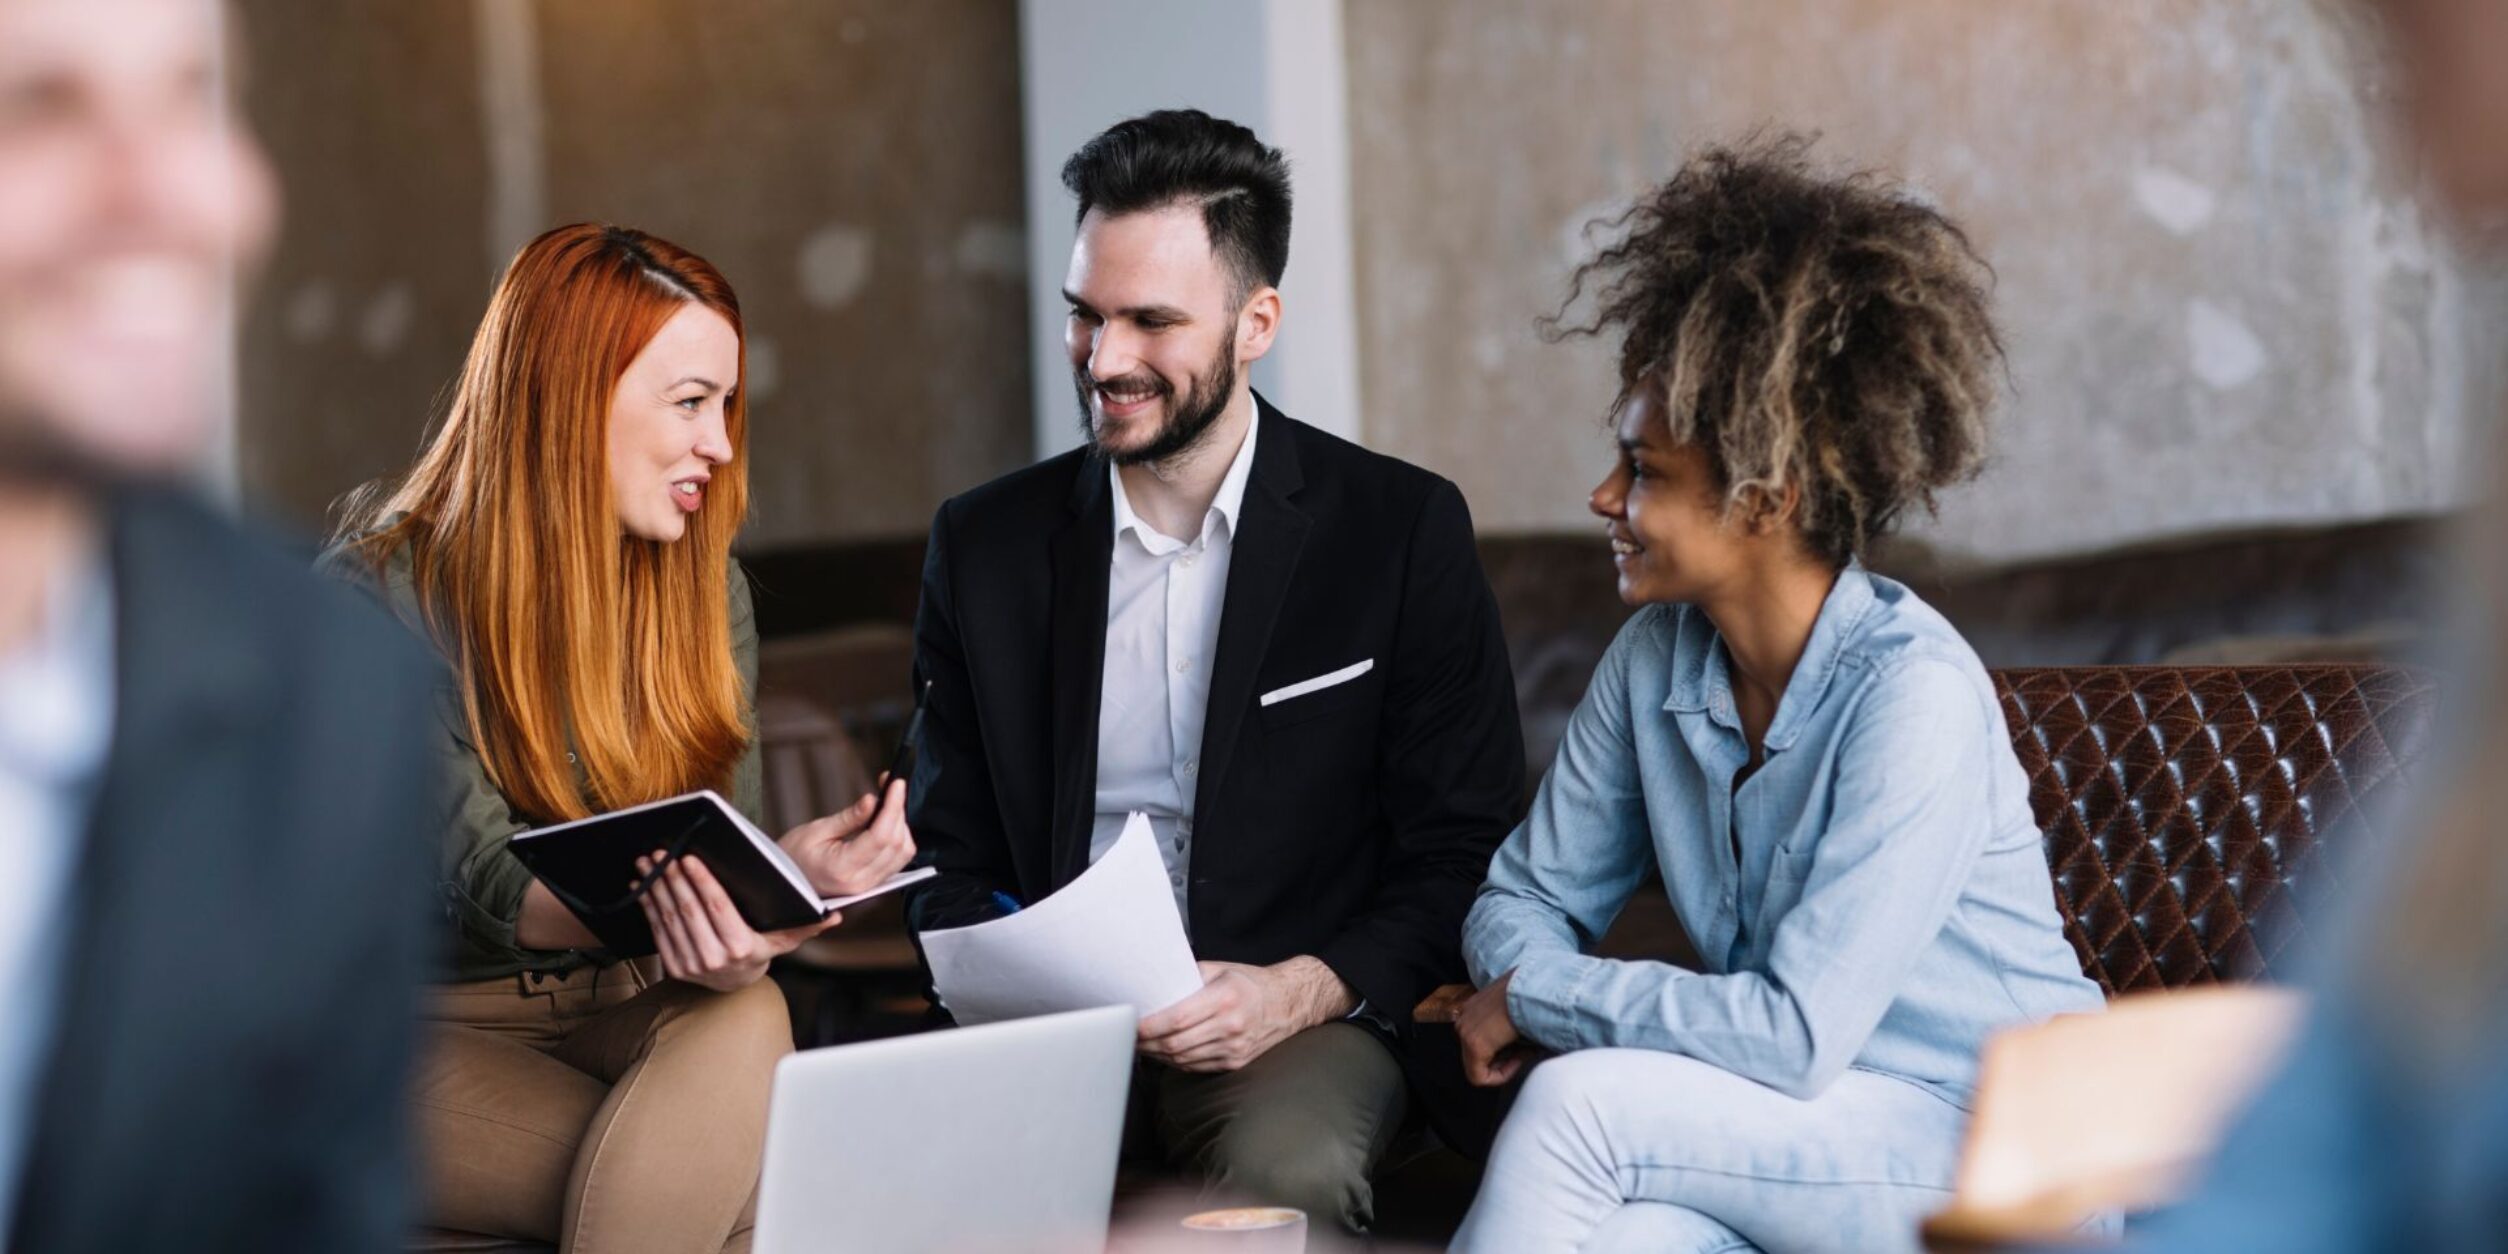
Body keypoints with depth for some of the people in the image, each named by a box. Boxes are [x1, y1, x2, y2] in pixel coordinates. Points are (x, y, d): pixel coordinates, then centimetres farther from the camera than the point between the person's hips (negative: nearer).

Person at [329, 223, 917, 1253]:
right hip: (442, 1032, -5)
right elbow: (485, 886, -20)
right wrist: (661, 909, -42)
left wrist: (788, 874, -28)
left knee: (747, 1017, -32)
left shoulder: (706, 588, 6)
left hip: (627, 1011, 5)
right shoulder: (380, 595, -11)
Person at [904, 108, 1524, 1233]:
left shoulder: (1405, 530, 1)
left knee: (1290, 1171, -36)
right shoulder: (985, 545, 10)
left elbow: (1462, 854, 1)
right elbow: (954, 861, 14)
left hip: (1300, 1016, -2)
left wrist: (1304, 990, -15)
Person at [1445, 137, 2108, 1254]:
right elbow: (1525, 897, 11)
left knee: (1579, 1105, -27)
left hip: (1996, 1161, -5)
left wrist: (1533, 994, -13)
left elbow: (1794, 1035, -23)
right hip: (1797, 1142, 5)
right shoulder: (1657, 658, 1)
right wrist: (1522, 978, -13)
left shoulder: (1916, 698, -20)